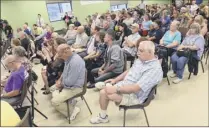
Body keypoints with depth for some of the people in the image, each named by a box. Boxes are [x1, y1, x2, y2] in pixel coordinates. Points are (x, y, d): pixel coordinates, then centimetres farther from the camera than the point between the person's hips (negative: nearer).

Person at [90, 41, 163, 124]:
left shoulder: (154, 69, -25)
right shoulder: (141, 59, 3)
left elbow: (135, 88, -29)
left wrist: (116, 89, -26)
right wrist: (115, 80, 8)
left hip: (134, 96, -8)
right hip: (124, 85, 8)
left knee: (107, 93, -23)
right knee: (103, 92, -5)